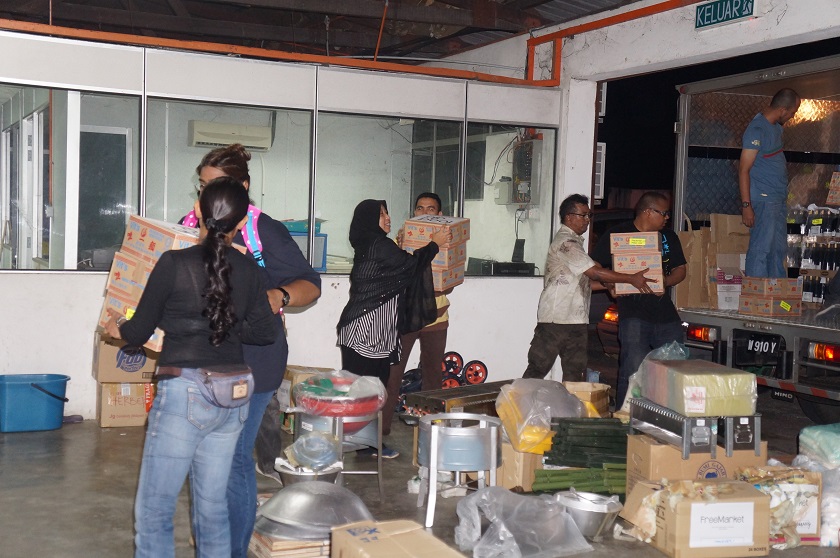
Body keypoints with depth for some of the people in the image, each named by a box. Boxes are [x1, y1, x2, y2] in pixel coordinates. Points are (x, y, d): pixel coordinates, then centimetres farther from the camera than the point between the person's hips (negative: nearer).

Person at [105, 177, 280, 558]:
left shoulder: (174, 263, -9)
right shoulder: (248, 270, 3)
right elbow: (266, 332, 4)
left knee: (153, 511, 5)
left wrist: (117, 328, 22)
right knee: (212, 506, 14)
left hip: (184, 392, -5)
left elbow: (139, 332, 0)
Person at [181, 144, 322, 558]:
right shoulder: (190, 226, 7)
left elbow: (310, 284, -8)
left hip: (247, 360, -6)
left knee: (234, 458, -1)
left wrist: (279, 297, -28)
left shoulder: (263, 231, -9)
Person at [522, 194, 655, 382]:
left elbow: (585, 282, 21)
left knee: (576, 374, 8)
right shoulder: (565, 242, -13)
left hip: (577, 321, 9)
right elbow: (595, 272, -18)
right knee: (538, 368, -2)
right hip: (556, 318, -9)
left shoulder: (574, 241, 20)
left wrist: (610, 285, 9)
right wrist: (631, 279, -14)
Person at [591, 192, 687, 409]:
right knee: (633, 370, -11)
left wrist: (666, 281, -6)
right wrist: (611, 284, -15)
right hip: (633, 312, -5)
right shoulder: (617, 235, 1)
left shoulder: (668, 236, 16)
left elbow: (680, 269, 15)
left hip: (665, 311, 5)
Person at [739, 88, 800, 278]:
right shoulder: (757, 130, -17)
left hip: (779, 198, 10)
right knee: (761, 249, -6)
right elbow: (744, 170, -18)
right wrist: (746, 205, -22)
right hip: (763, 200, -10)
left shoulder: (775, 126, 11)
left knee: (779, 249, 15)